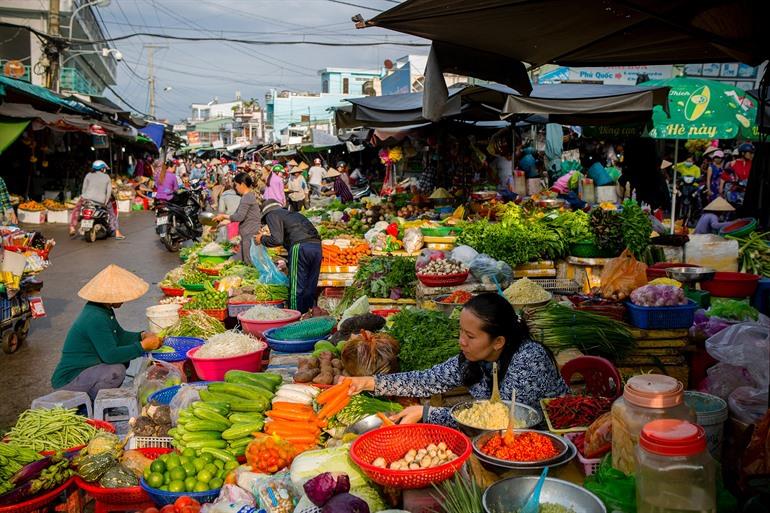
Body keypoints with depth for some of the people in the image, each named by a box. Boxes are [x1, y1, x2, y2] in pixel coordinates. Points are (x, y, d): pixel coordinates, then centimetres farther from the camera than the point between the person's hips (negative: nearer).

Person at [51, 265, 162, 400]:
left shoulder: (105, 310, 7)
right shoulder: (95, 319, -24)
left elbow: (120, 335, 18)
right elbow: (110, 355, -28)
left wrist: (142, 335, 1)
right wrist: (143, 346, -22)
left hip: (82, 369, 10)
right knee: (116, 371, -29)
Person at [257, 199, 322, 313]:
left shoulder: (271, 215, 11)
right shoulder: (292, 213, 33)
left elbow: (277, 240, -3)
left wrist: (262, 239, 15)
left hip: (301, 247, -7)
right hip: (317, 245, 7)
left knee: (296, 289, 0)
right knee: (310, 289, 12)